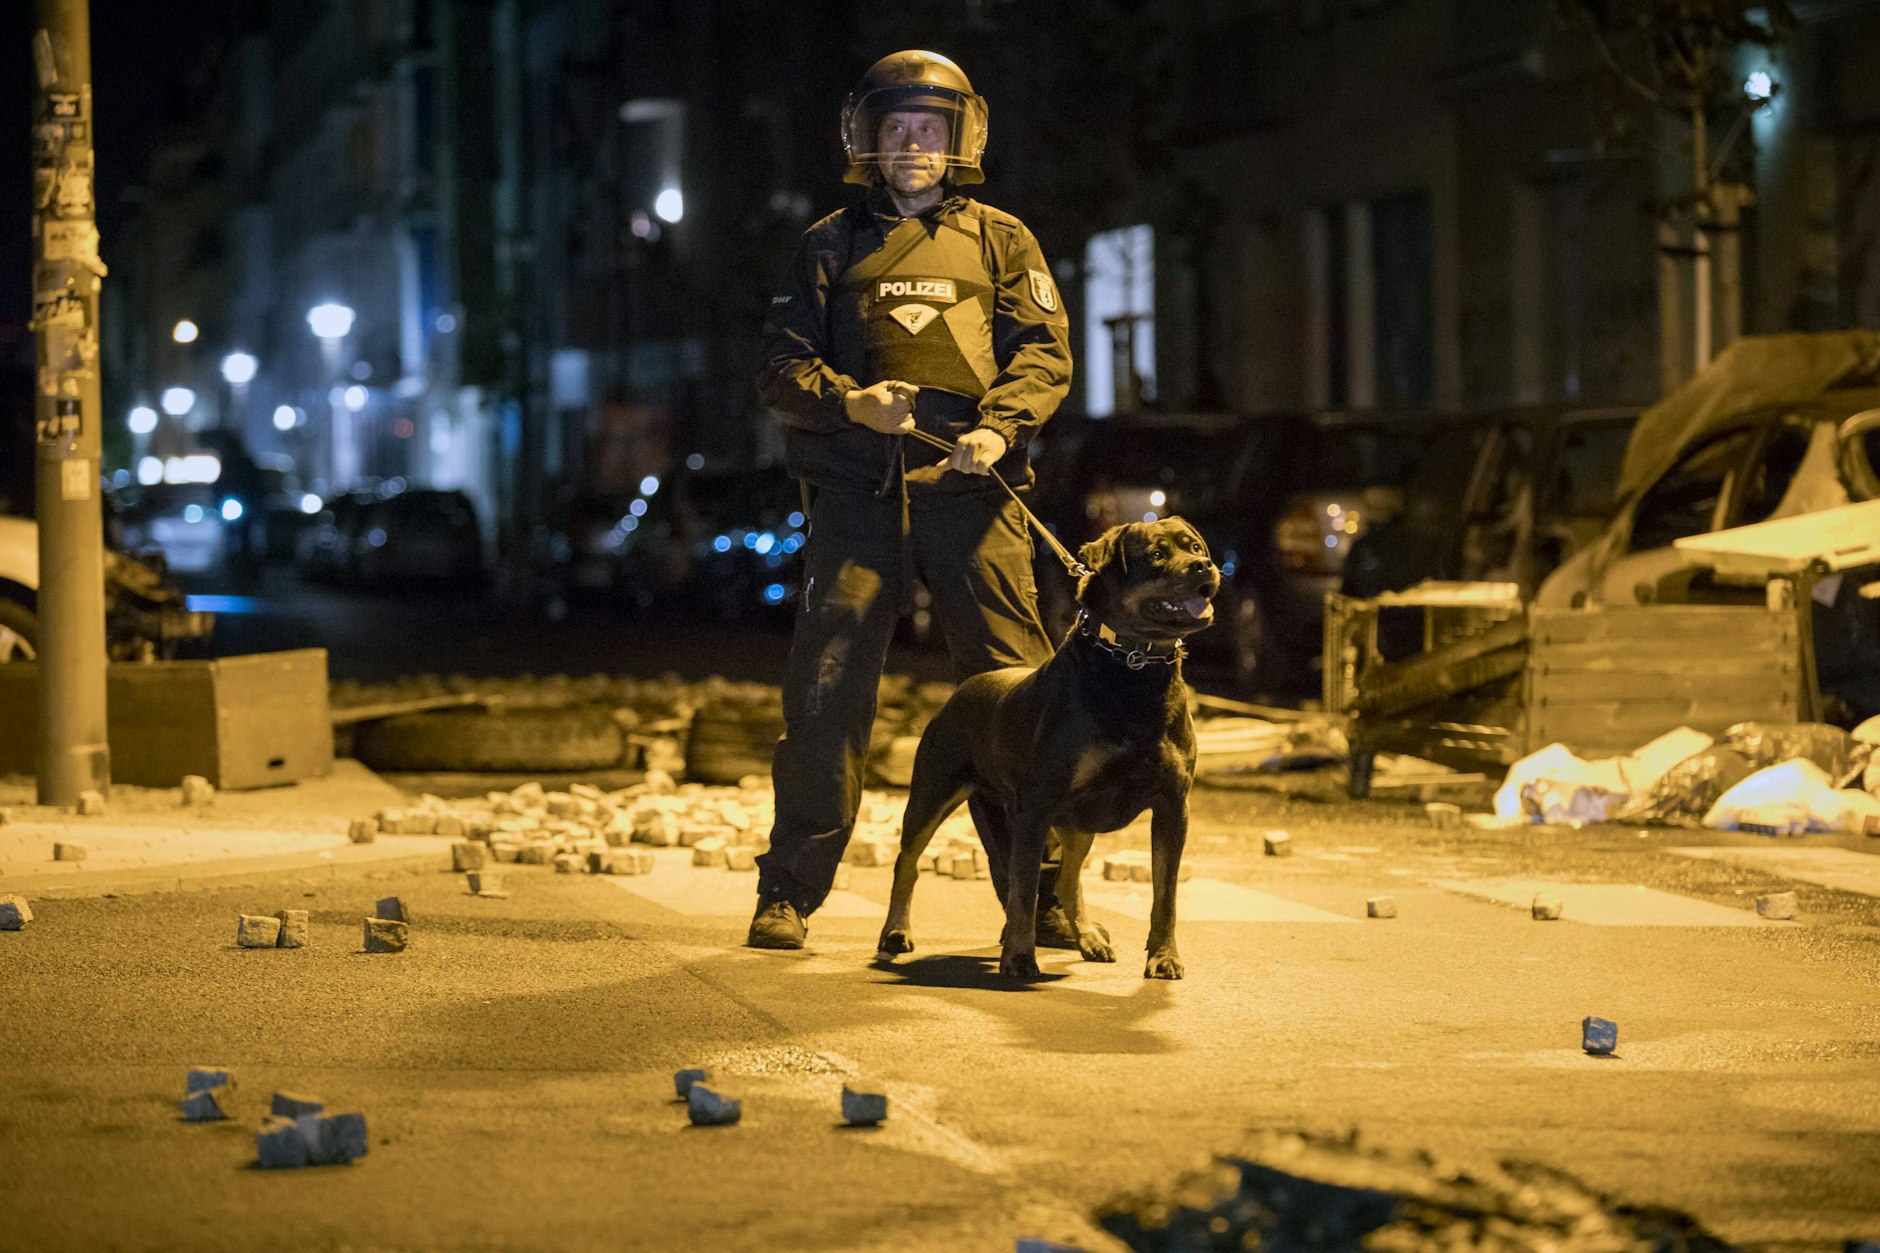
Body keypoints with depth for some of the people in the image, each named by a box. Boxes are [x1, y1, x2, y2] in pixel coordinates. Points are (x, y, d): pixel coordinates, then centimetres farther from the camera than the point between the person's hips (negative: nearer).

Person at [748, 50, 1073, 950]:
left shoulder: (1000, 241, 18)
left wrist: (997, 427, -12)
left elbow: (1044, 351, 7)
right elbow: (781, 367, 10)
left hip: (969, 493, 0)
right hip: (856, 492, 0)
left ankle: (1043, 894, 0)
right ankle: (788, 893, 2)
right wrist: (849, 401, -11)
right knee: (825, 692, -6)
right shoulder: (832, 246, 18)